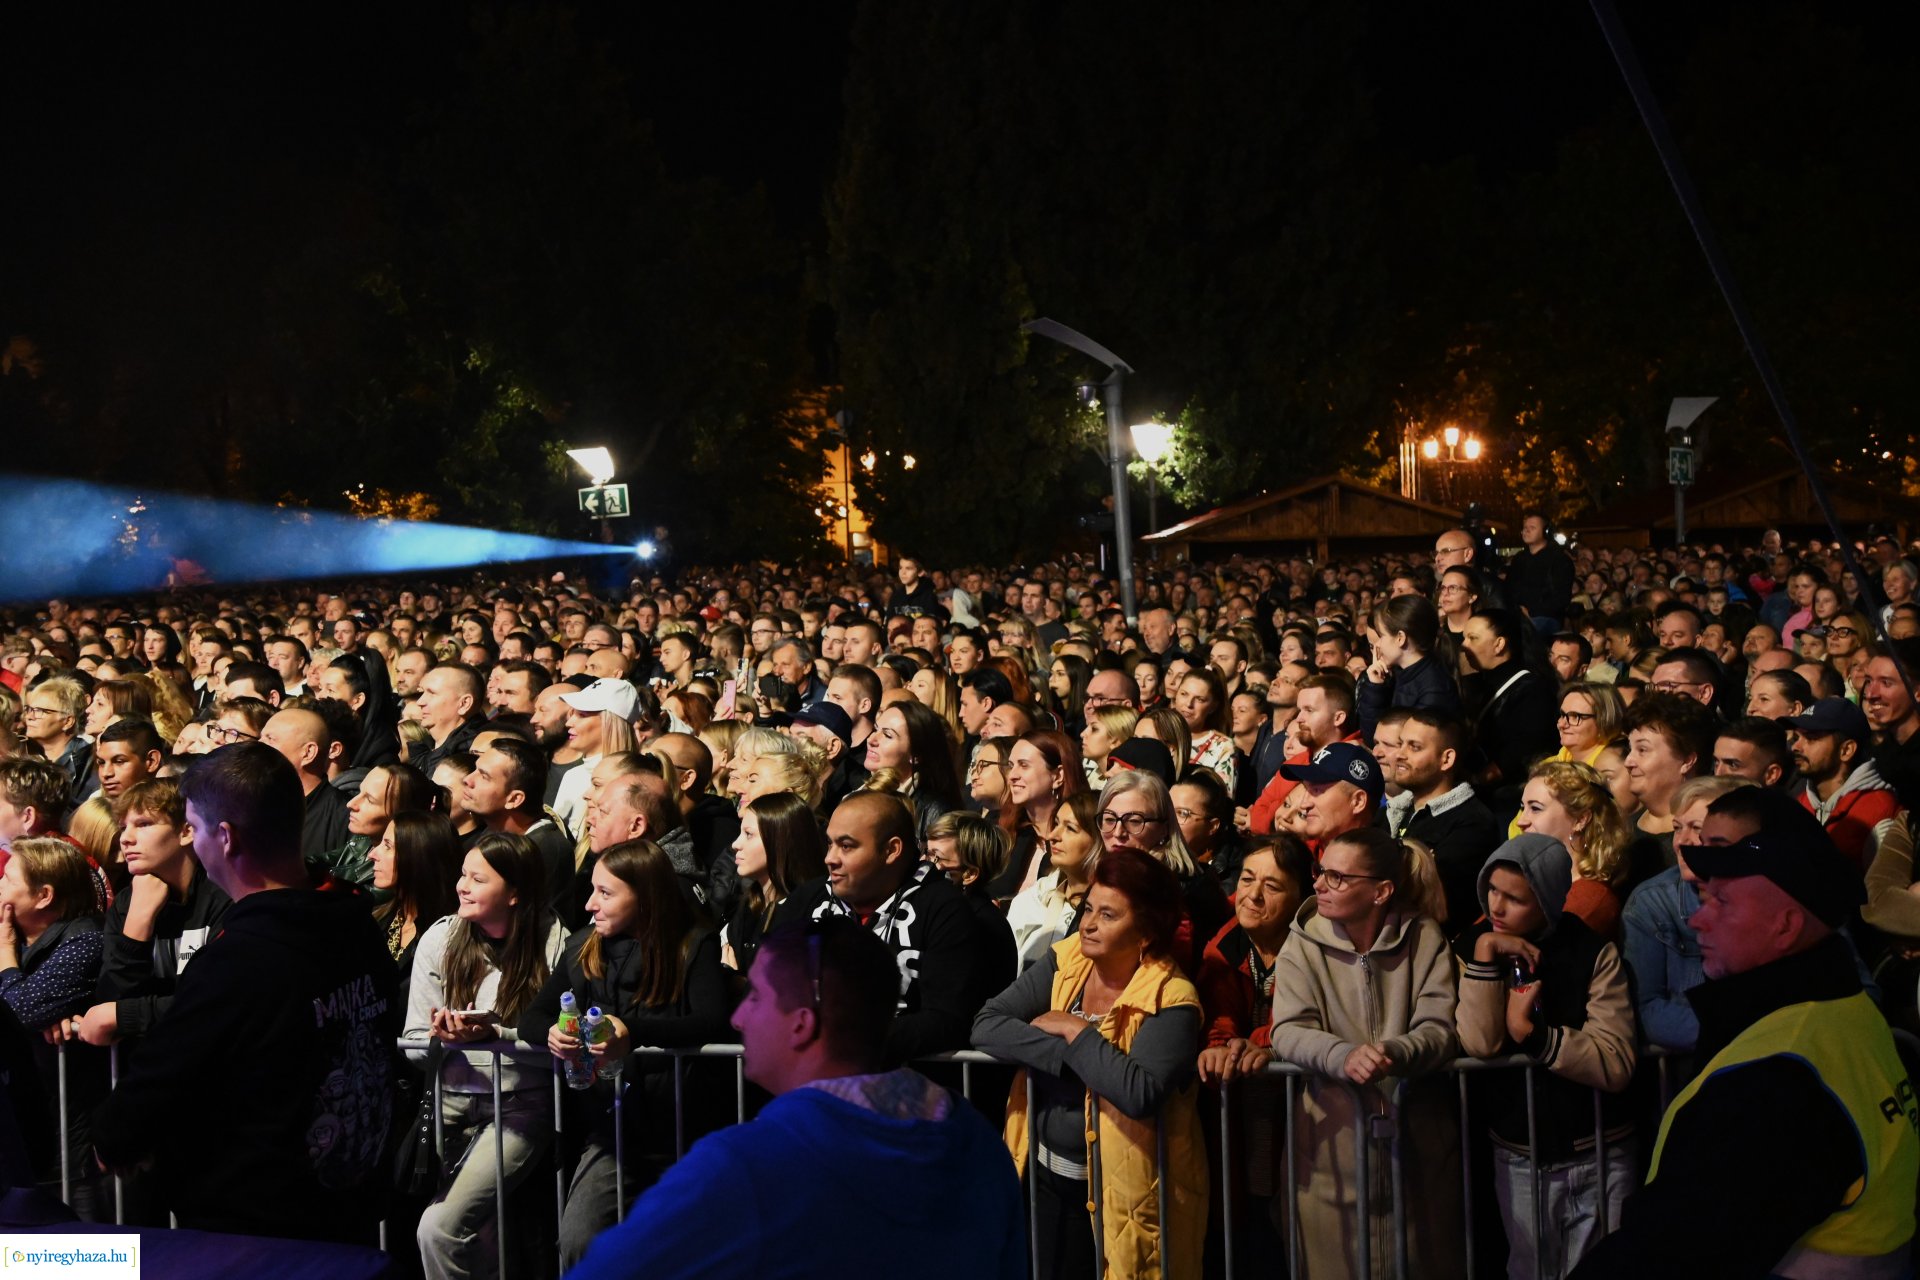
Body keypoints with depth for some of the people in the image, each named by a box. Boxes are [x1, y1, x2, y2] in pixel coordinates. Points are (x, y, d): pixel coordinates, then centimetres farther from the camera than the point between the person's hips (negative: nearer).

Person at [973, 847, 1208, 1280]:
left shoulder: (1170, 1000, -16)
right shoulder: (1065, 961, -1)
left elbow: (1139, 1094, -31)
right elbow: (985, 1025, -10)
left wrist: (1075, 1031, -20)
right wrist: (1066, 1053, -22)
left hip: (1124, 1188, -5)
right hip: (1049, 1173, 5)